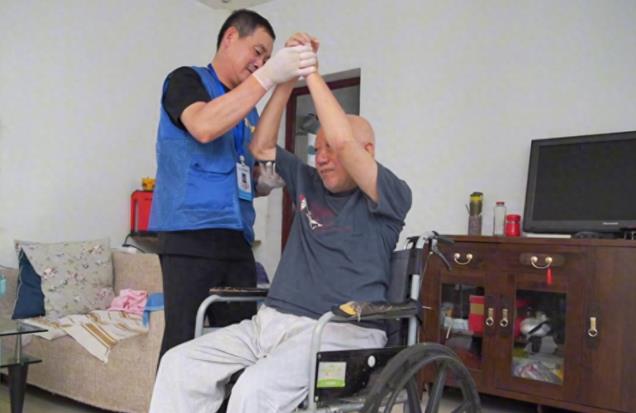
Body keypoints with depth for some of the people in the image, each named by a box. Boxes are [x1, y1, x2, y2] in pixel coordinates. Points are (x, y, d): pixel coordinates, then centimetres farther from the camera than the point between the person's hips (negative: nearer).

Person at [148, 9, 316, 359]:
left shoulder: (248, 108, 20)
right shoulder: (187, 80, 3)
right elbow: (204, 127, -21)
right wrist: (268, 77, -23)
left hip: (238, 240, 7)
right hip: (191, 236, -6)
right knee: (183, 343, -7)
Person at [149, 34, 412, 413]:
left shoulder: (392, 196, -1)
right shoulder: (310, 183, 19)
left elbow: (342, 140, -15)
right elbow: (261, 147, 17)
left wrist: (311, 72, -6)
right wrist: (286, 81, 9)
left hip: (340, 331, -7)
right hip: (272, 321, 7)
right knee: (179, 364, -10)